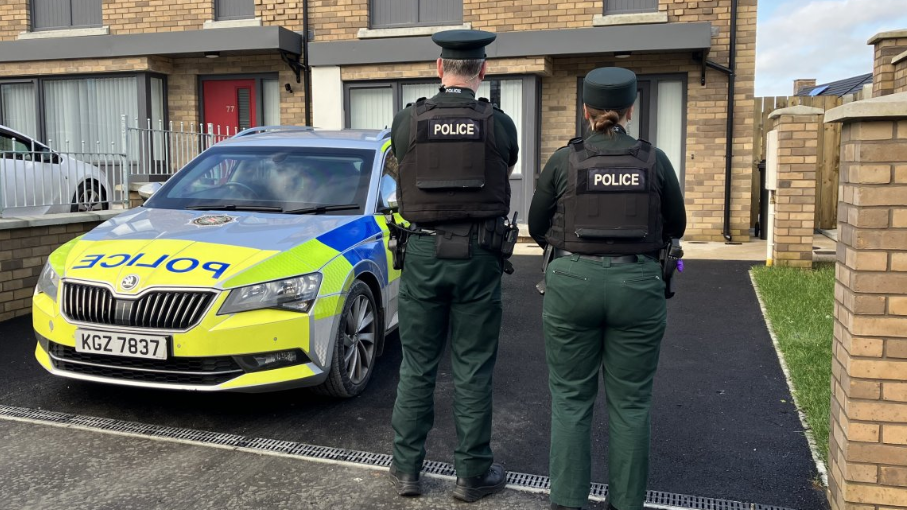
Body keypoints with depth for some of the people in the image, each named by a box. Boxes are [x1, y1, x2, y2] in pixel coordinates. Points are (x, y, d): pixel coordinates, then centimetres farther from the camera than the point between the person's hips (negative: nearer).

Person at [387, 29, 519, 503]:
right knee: (473, 370, 7)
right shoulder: (499, 124, -4)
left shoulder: (406, 121, -3)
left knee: (416, 366, 12)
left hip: (424, 252, 1)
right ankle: (472, 473, 17)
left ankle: (406, 467, 20)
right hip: (477, 254, -1)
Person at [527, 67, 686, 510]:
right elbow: (676, 227, 11)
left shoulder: (564, 161, -2)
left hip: (573, 283, 0)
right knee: (629, 403, 10)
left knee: (570, 398, 10)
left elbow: (537, 228, 7)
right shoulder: (654, 161, 0)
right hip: (637, 284, 1)